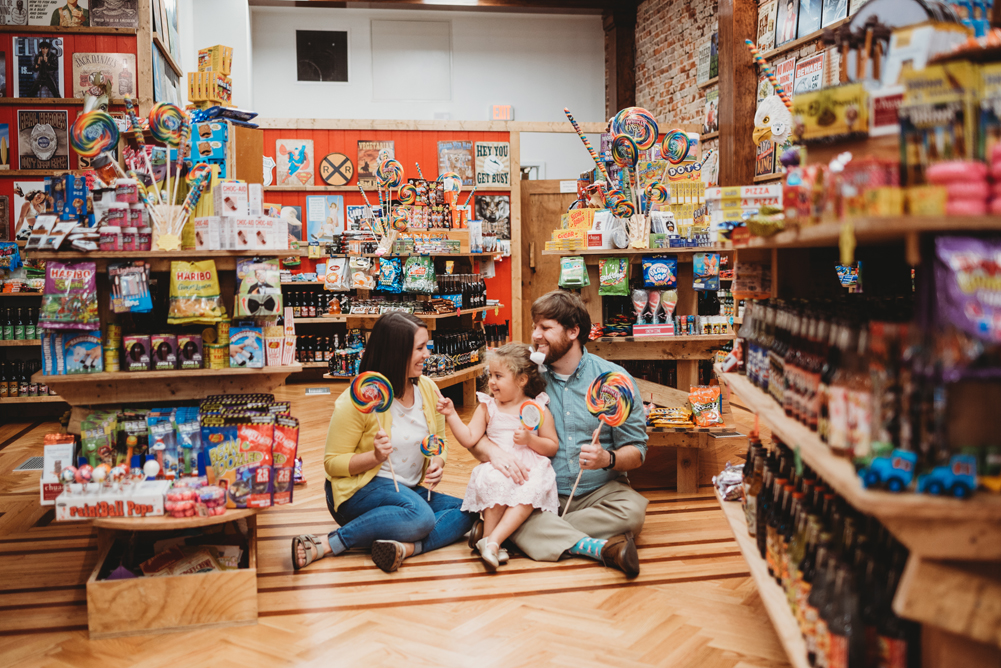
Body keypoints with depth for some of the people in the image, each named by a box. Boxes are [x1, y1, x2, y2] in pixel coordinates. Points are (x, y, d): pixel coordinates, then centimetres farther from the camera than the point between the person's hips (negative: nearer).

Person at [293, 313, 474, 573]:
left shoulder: (428, 389, 2)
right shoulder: (357, 400, -15)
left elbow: (439, 440, 17)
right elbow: (332, 463, -11)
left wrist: (438, 463, -6)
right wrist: (375, 456, -29)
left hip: (411, 491, 7)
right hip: (359, 492, -7)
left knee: (467, 513, -15)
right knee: (419, 516, -35)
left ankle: (403, 547, -33)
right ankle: (324, 545, -28)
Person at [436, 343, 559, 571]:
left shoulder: (539, 409, 7)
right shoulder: (487, 407, 11)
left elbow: (552, 447, 7)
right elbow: (469, 439, 2)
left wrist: (530, 439, -10)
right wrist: (451, 415, -7)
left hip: (530, 470, -1)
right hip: (496, 469, 1)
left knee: (530, 494, -33)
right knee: (494, 484, -34)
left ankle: (492, 542, -33)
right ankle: (489, 539, -22)